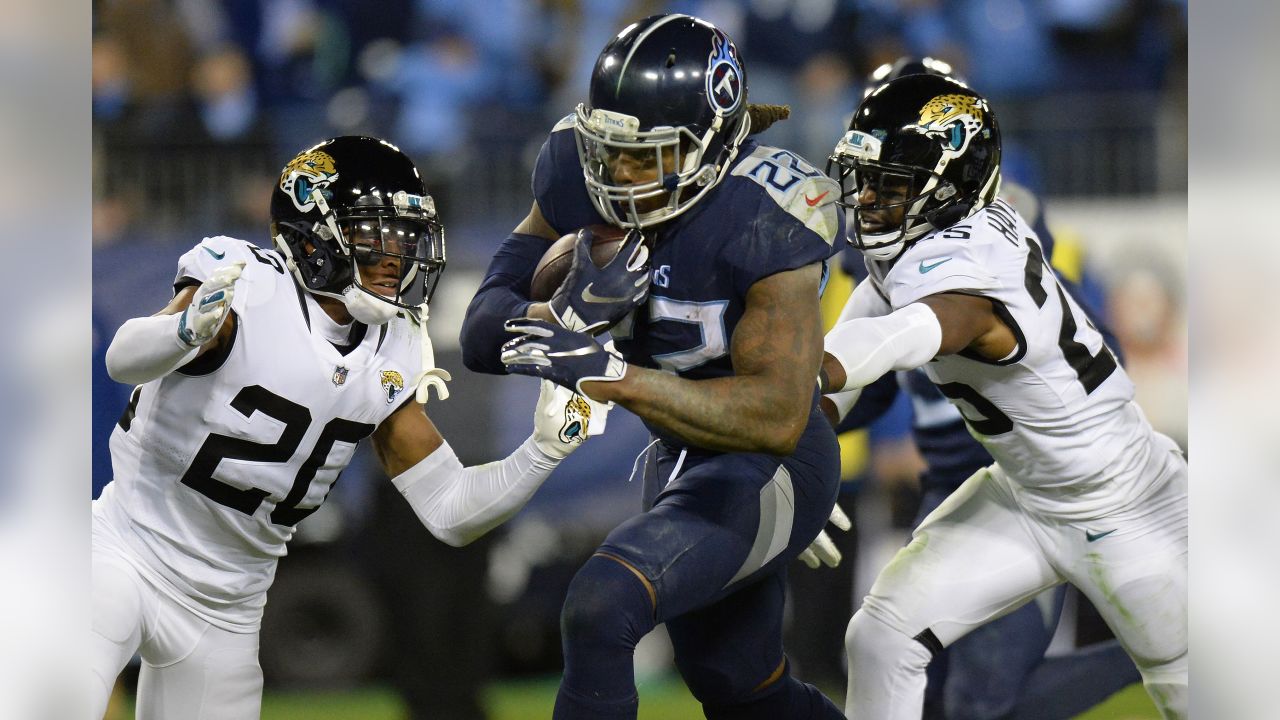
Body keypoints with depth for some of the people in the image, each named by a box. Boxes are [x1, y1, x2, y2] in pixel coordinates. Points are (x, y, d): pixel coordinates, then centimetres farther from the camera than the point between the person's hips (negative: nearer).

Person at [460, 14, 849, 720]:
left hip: (767, 474, -8)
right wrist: (572, 309, -30)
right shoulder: (585, 180, -10)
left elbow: (776, 418, -34)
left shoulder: (764, 218, -28)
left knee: (600, 608, -27)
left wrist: (614, 375, -40)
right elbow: (484, 336, -8)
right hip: (678, 460, 8)